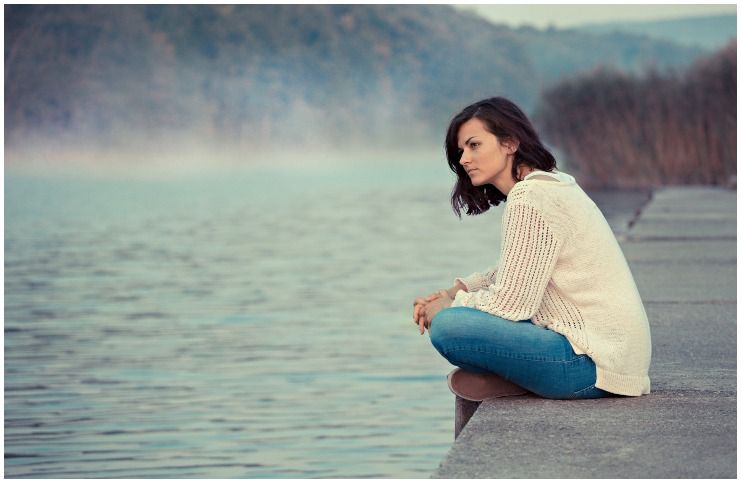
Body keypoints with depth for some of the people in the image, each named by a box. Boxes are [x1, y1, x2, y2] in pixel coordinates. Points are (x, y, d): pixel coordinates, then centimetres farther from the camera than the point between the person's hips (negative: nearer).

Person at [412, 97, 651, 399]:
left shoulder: (530, 197, -15)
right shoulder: (552, 184, 15)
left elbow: (510, 303, -17)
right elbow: (512, 274, 25)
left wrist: (449, 306, 0)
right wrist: (456, 290, 10)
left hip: (592, 362, -10)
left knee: (448, 328, -20)